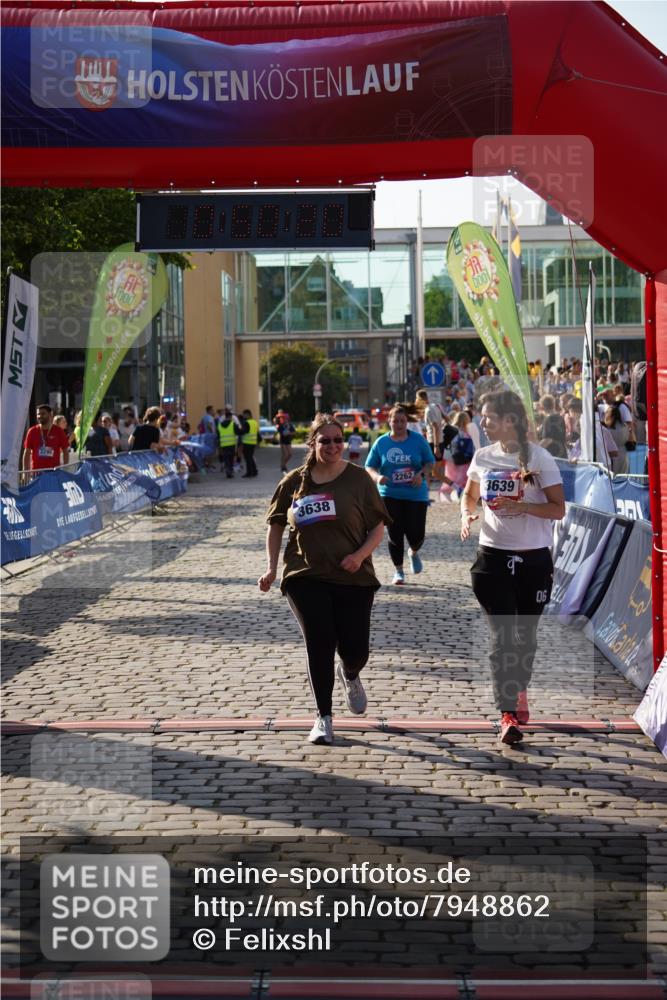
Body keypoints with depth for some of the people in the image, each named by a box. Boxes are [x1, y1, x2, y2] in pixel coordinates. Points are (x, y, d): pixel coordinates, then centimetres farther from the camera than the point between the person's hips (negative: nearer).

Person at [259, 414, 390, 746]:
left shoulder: (358, 479, -1)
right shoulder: (295, 481, 4)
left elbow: (378, 527, 2)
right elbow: (276, 525, 14)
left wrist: (361, 554, -15)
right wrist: (271, 567, 6)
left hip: (353, 578, 0)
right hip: (305, 577, 0)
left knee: (355, 649, -1)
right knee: (319, 644, -7)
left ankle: (350, 676, 38)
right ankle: (323, 717, 8)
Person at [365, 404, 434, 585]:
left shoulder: (418, 440, 1)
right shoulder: (381, 442, 2)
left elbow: (430, 462, 4)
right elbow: (370, 467, 4)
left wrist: (421, 474, -16)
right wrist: (377, 477, -17)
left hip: (416, 494, 0)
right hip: (390, 495, 0)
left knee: (416, 533, -5)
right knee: (395, 534, 0)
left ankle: (414, 553, 32)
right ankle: (398, 571, 16)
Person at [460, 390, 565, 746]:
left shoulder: (539, 459, -8)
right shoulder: (483, 457, 4)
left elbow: (558, 509, -9)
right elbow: (470, 494, 21)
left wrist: (521, 506, -23)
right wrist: (467, 514, -1)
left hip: (534, 559, -2)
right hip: (494, 556, 2)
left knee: (525, 634, 11)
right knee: (501, 633, -9)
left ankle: (520, 694, 35)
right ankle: (508, 714, -12)